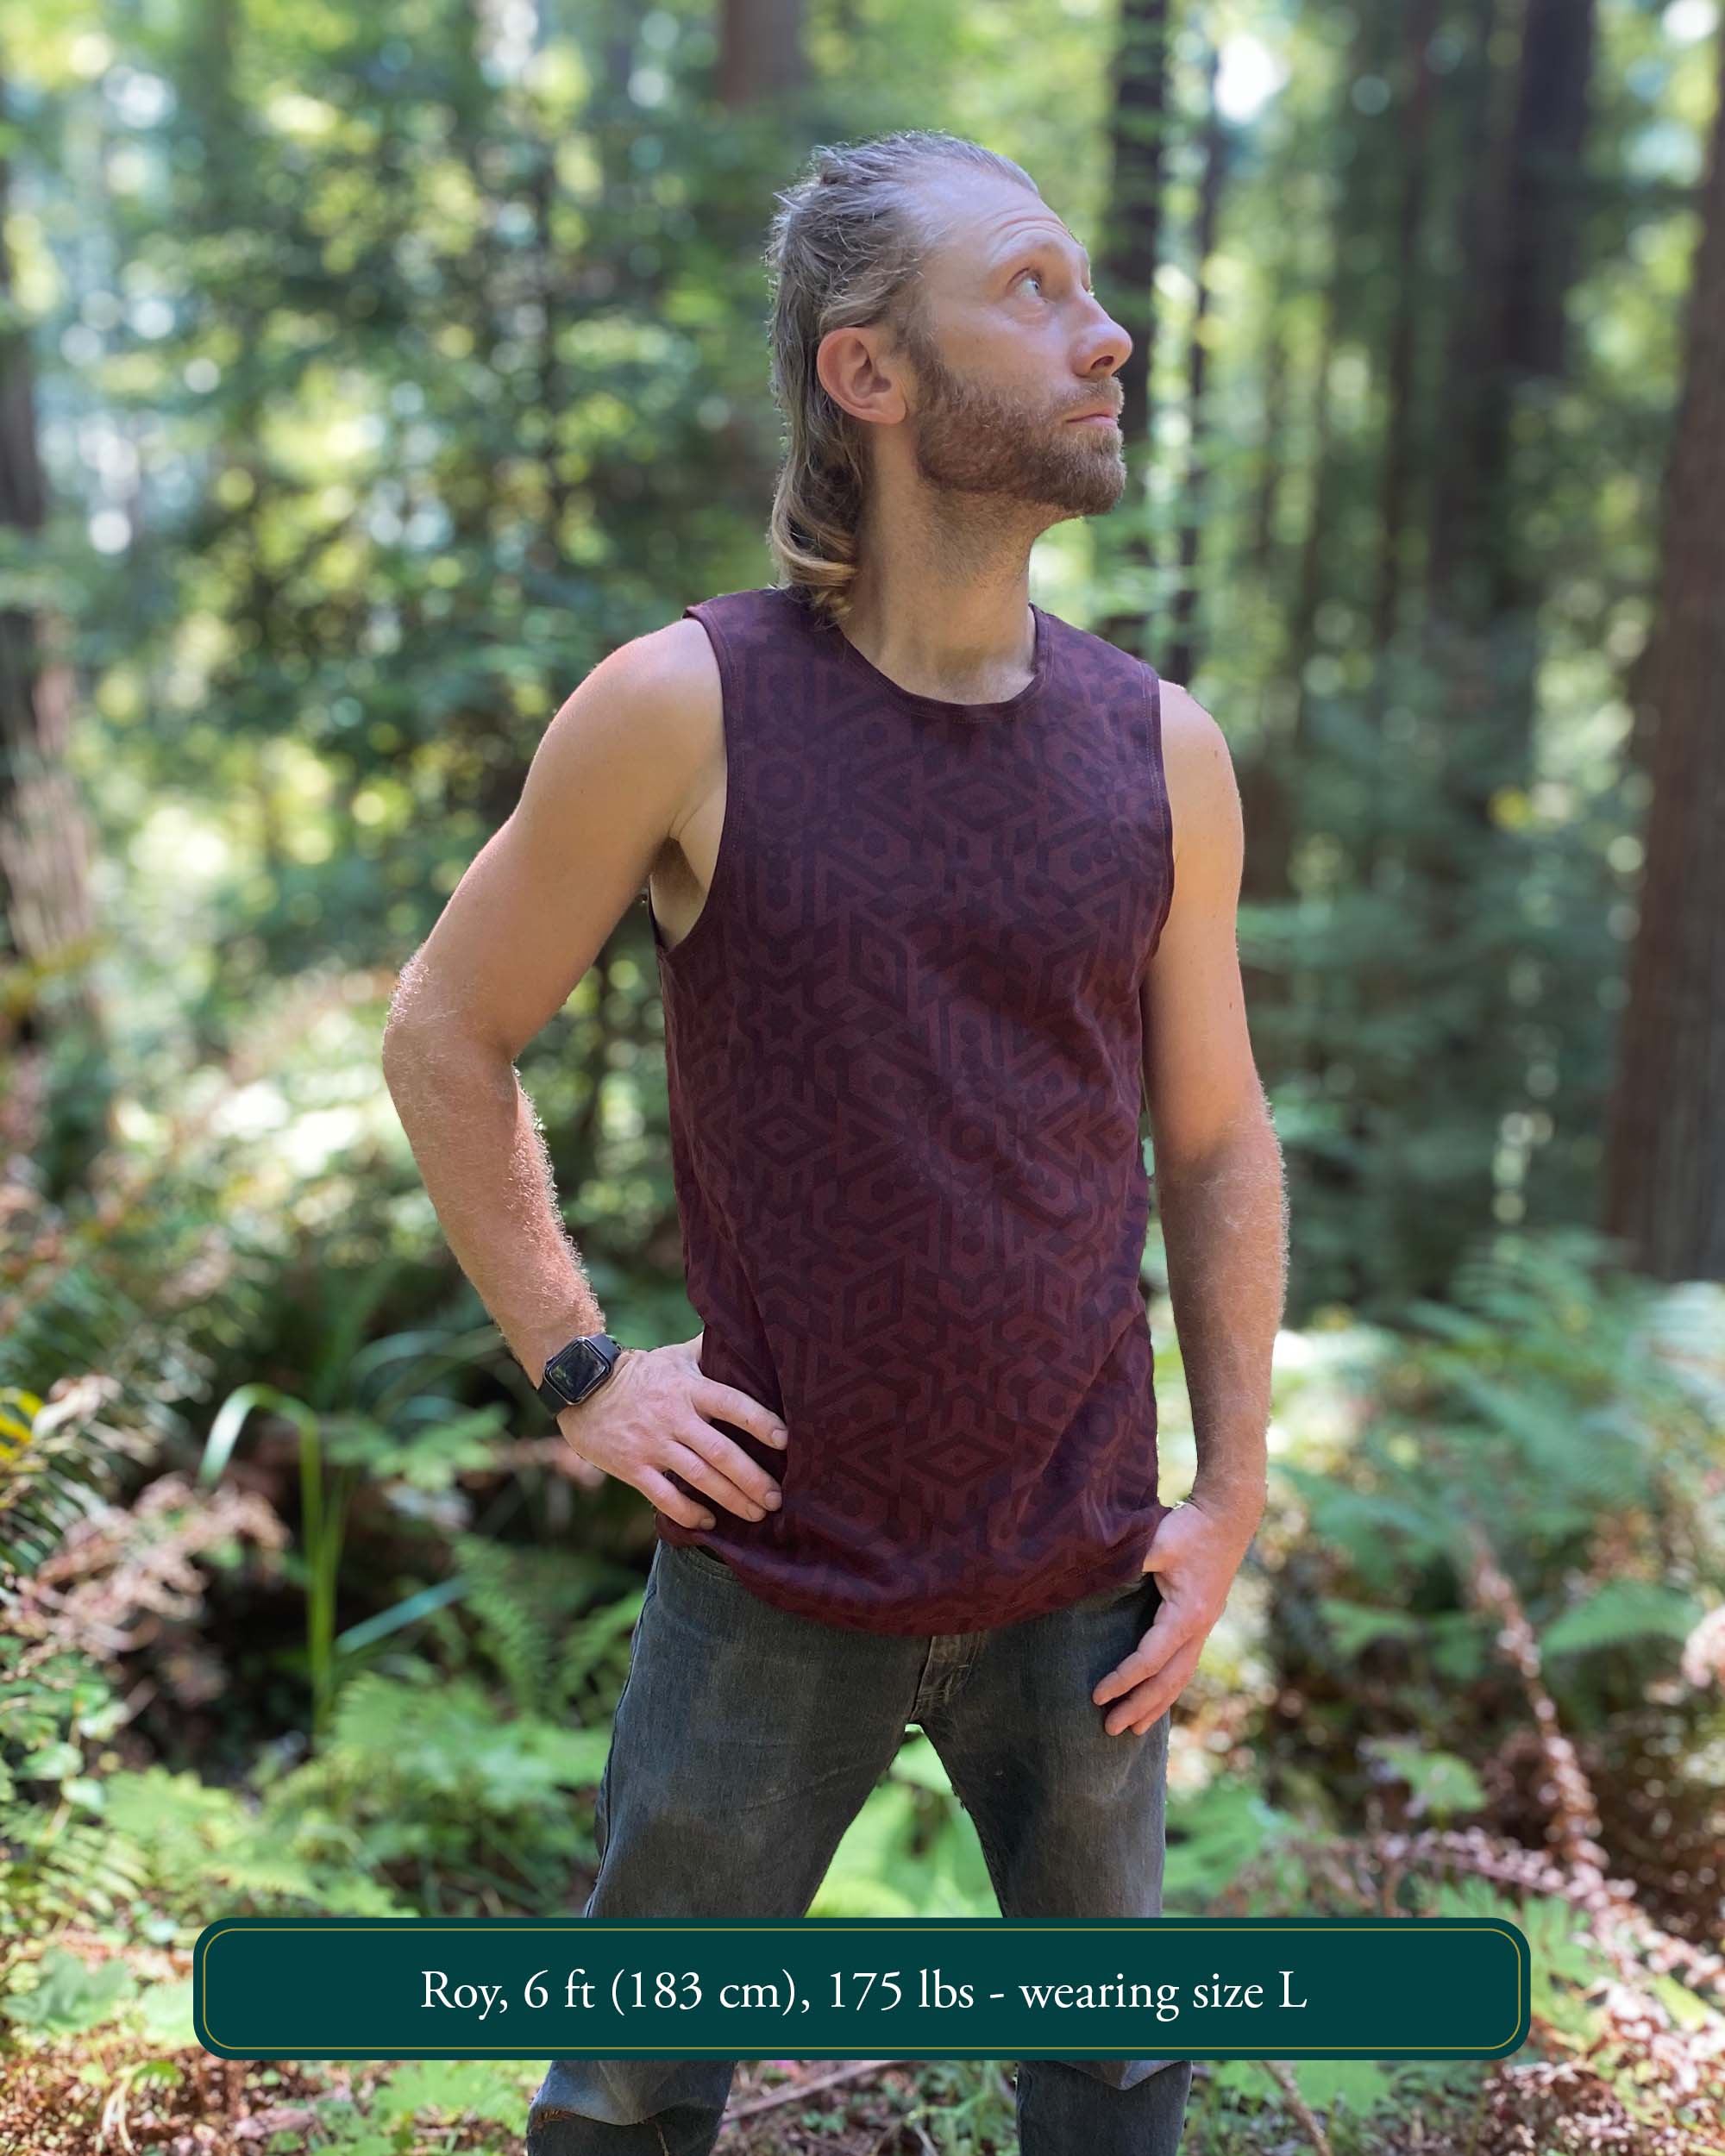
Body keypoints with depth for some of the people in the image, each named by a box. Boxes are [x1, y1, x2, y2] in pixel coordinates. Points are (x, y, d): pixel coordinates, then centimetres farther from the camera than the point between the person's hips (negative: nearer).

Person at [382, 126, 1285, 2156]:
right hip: (774, 1574, -2)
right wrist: (574, 1372, -5)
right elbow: (445, 1035, -1)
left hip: (1084, 1584, 3)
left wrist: (1232, 1494, 5)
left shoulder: (1160, 750, -2)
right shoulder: (680, 709, -12)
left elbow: (1217, 1145, 6)